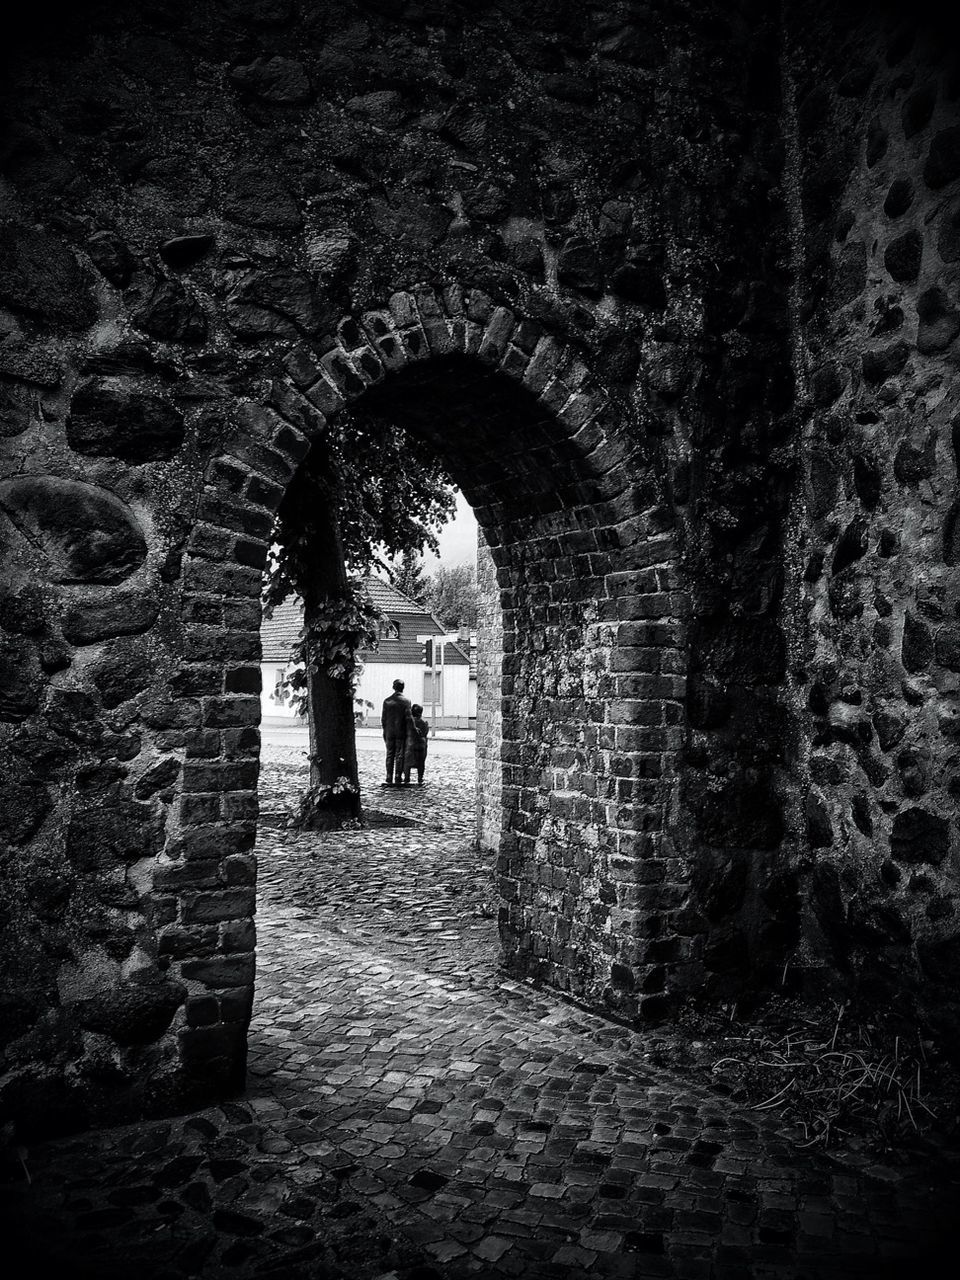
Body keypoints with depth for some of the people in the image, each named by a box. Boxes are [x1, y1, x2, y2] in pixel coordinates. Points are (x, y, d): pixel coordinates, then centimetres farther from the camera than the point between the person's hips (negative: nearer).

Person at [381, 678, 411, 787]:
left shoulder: (387, 701, 1)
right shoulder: (406, 701, -7)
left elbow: (383, 718, 2)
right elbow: (408, 717, -12)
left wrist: (385, 731, 11)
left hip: (389, 732, 2)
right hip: (401, 733, -2)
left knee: (389, 756, 8)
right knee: (400, 756, 2)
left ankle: (389, 779, 6)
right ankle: (398, 779, 1)